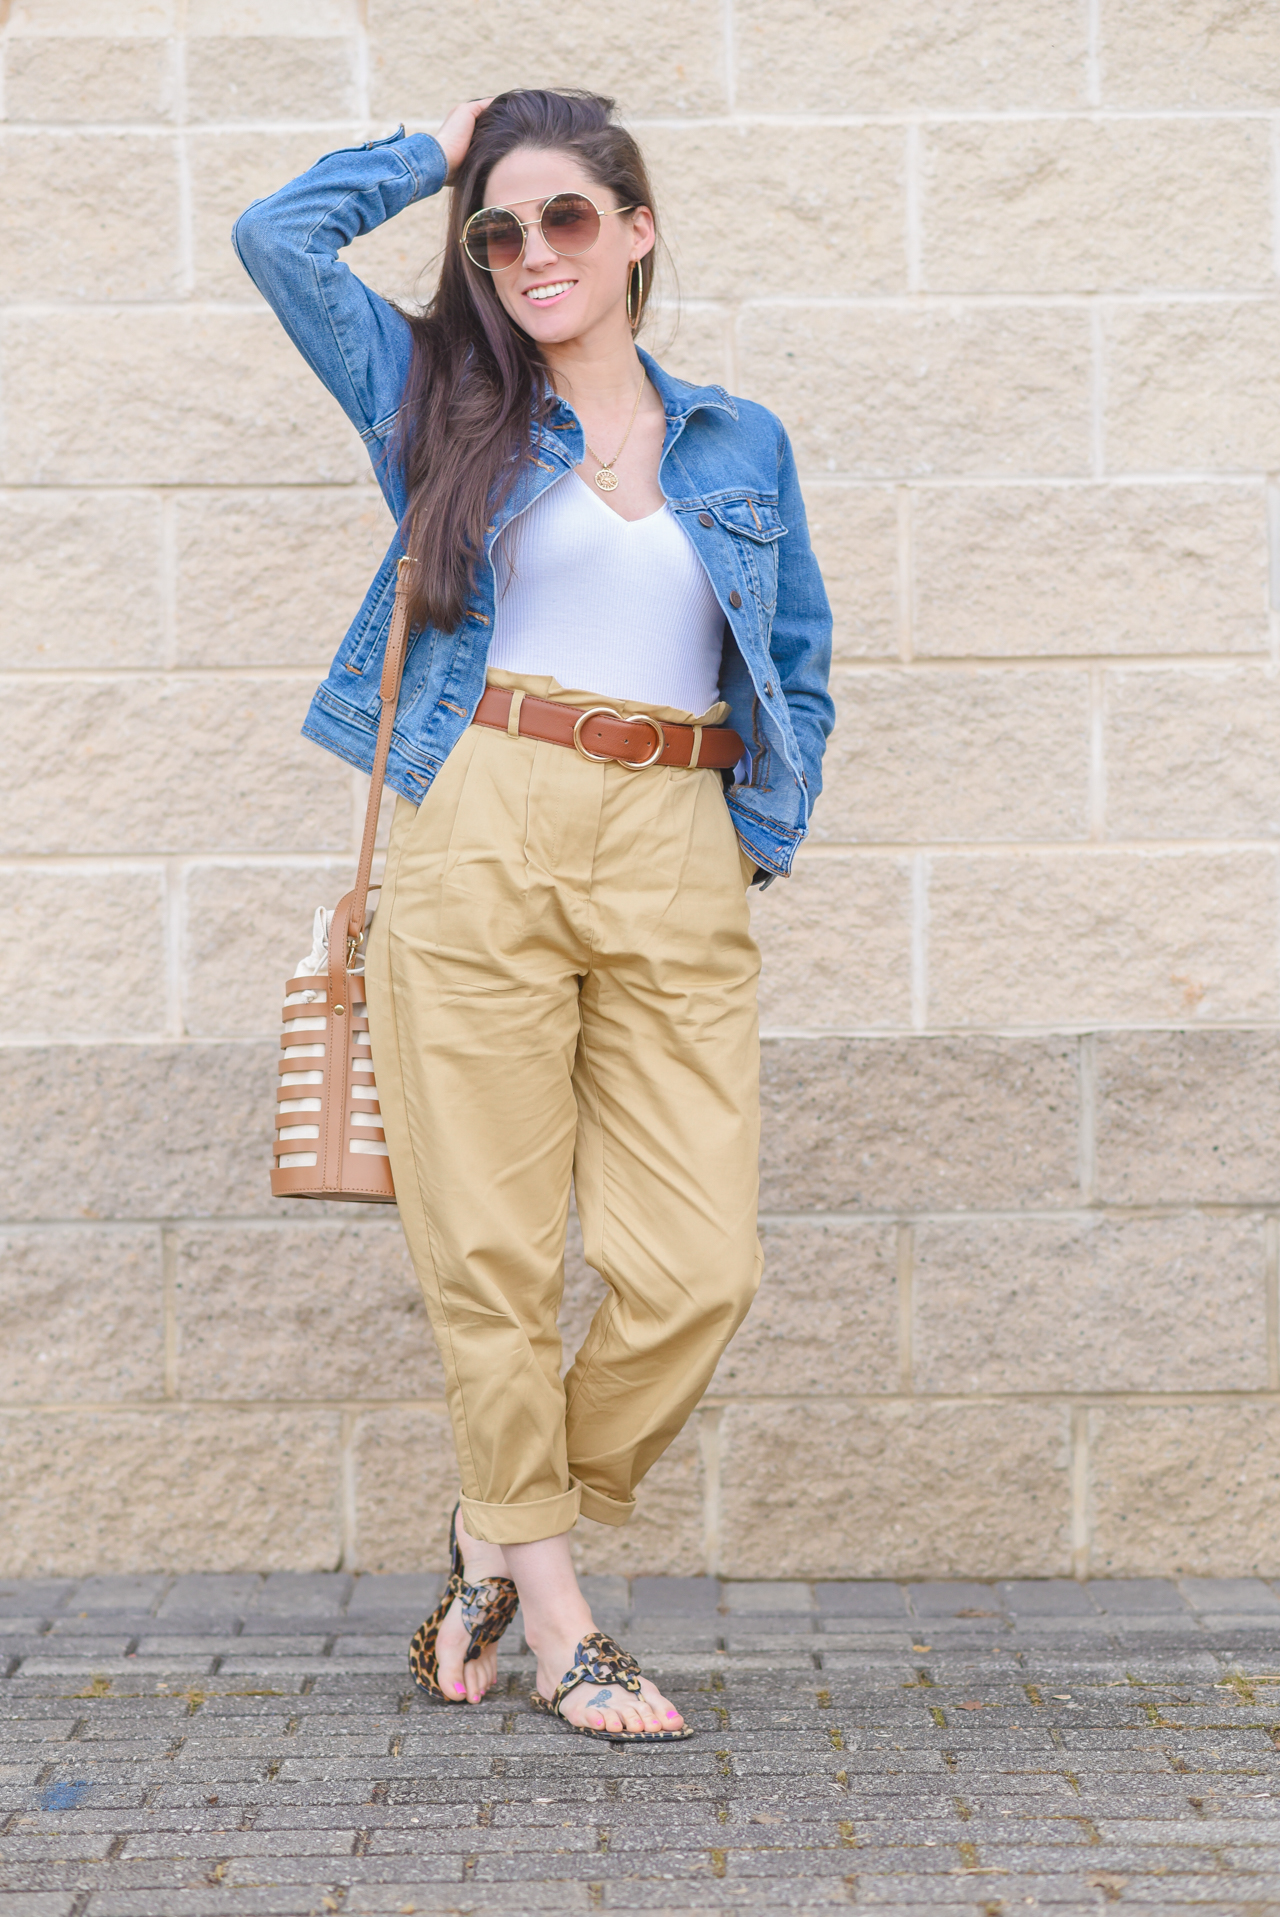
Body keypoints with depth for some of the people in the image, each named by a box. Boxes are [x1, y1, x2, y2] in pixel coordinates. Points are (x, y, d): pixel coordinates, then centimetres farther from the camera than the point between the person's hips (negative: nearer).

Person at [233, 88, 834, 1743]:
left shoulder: (741, 445, 18)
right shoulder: (450, 410, 13)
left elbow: (800, 674, 21)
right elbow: (279, 234, 9)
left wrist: (761, 846, 9)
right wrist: (438, 148, 19)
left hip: (679, 872, 2)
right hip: (483, 842, -1)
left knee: (696, 1269, -8)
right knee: (493, 1252, -2)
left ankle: (501, 1533, 14)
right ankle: (549, 1613, 12)